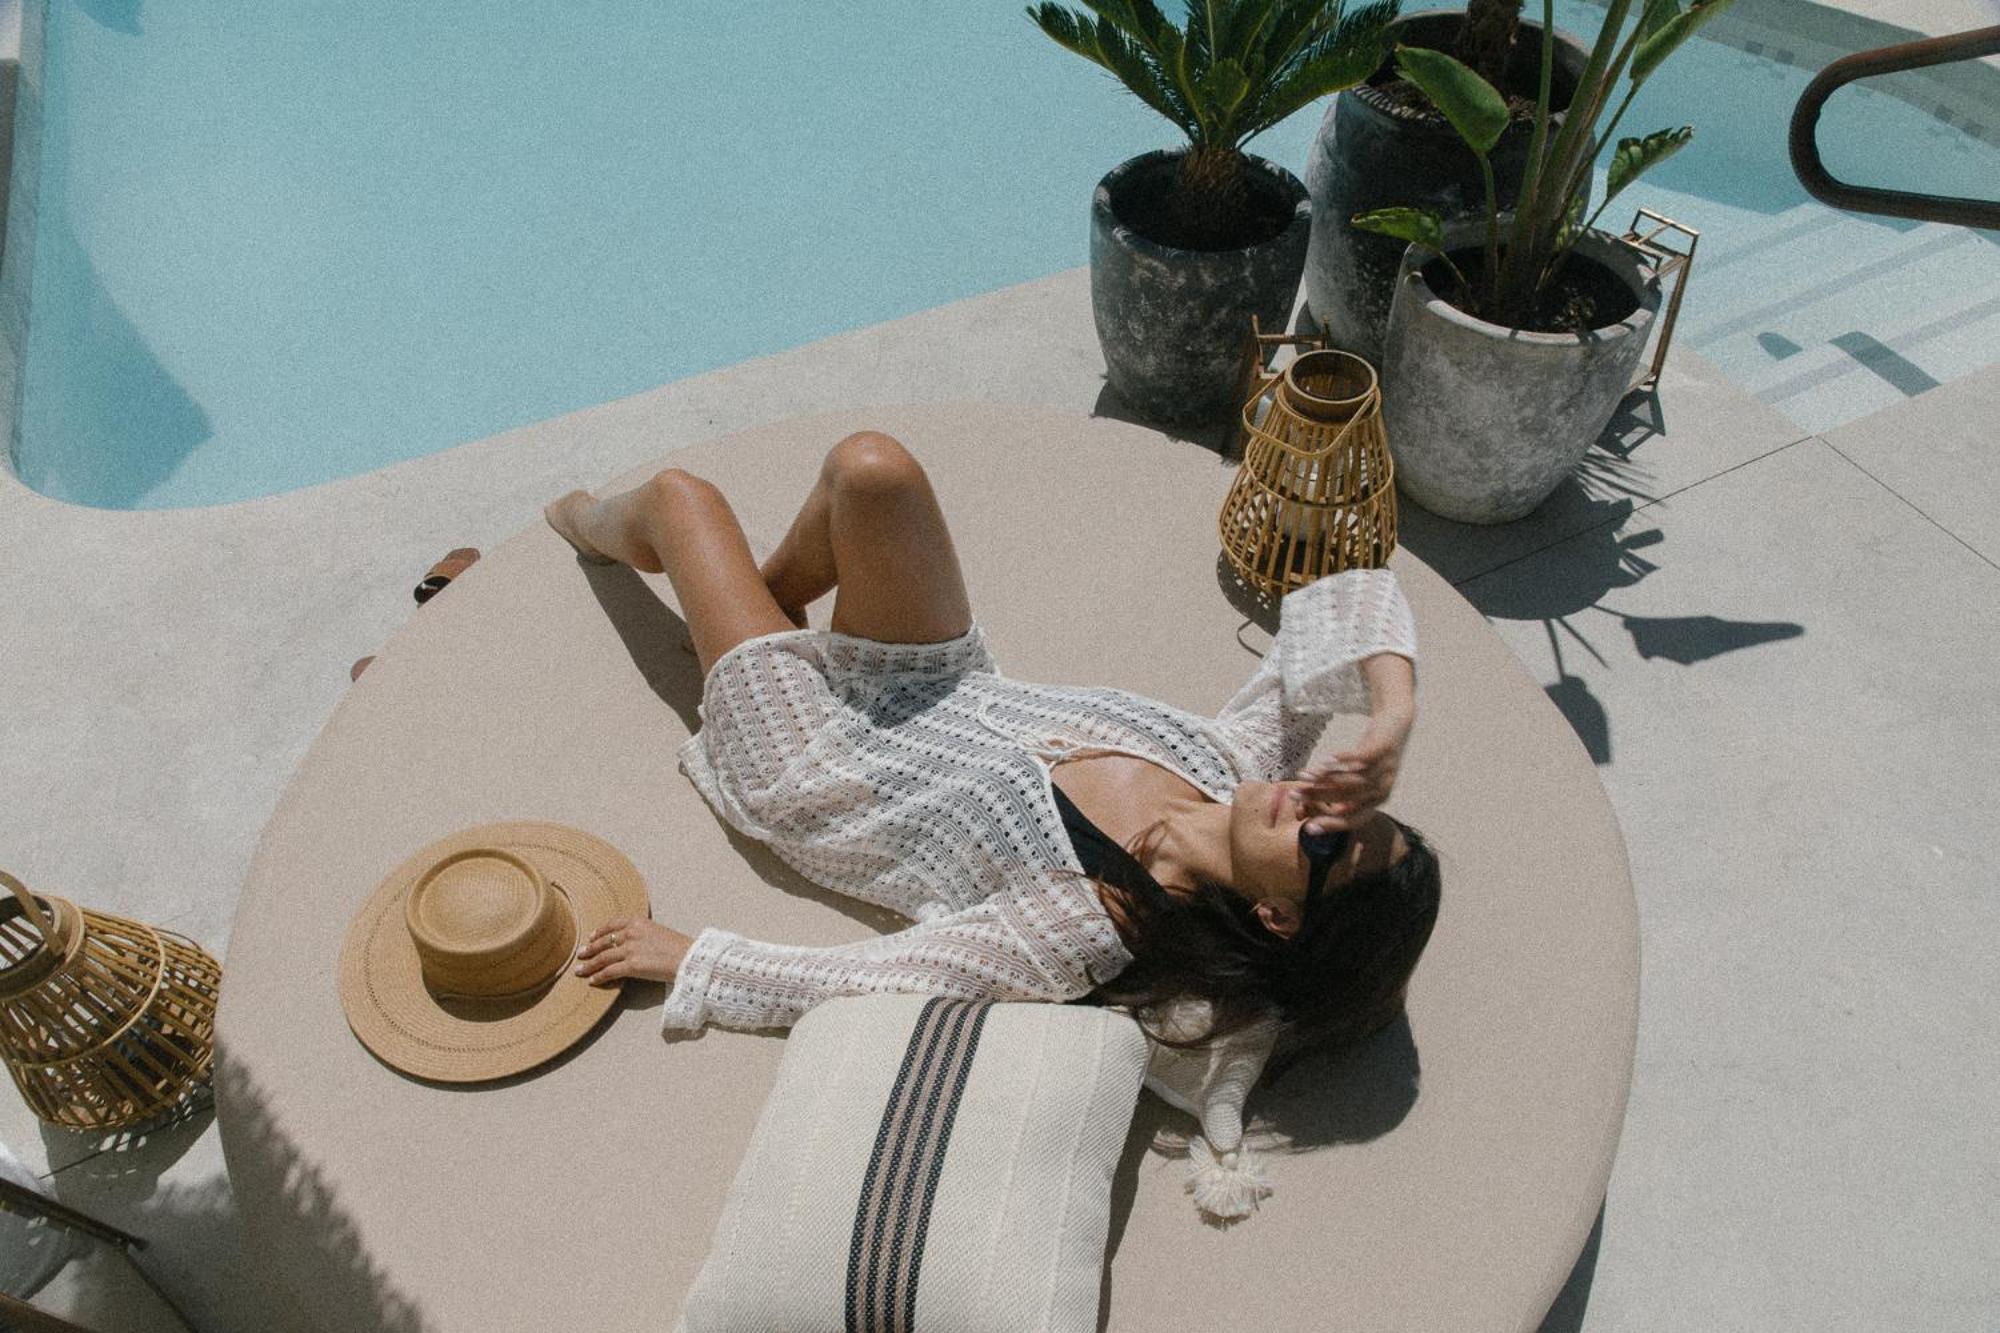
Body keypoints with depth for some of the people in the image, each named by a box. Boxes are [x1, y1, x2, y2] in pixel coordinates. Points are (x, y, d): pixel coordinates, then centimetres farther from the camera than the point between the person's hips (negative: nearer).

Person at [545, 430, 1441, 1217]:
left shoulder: (1093, 921, -38)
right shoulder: (1239, 762, -23)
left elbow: (858, 985, -31)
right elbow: (1344, 599, -20)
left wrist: (689, 959, -22)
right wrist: (1394, 713, -36)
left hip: (825, 778, -5)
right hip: (954, 691, 6)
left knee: (680, 494, 3)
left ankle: (596, 524, 47)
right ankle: (775, 592, 29)